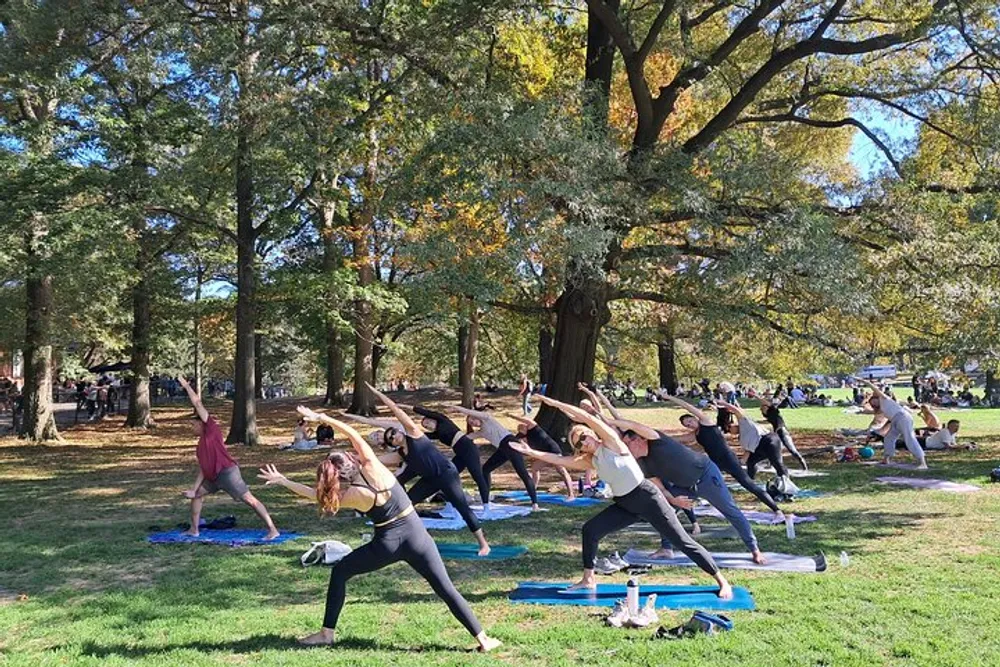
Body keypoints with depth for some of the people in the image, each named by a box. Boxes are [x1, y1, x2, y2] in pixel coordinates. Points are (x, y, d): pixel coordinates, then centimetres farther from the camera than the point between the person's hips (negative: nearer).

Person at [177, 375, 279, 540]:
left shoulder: (211, 429, -1)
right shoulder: (201, 444, 21)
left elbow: (197, 403, -4)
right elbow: (202, 470, 20)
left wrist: (186, 386, 4)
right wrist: (193, 489, 13)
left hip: (227, 472, -10)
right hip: (214, 476, 10)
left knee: (249, 499, -11)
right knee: (197, 494, 18)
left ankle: (273, 530, -13)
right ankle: (194, 530, 28)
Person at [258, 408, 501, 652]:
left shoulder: (351, 496, -11)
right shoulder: (373, 468, -11)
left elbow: (317, 494, 4)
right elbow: (354, 434, -3)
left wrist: (283, 480, 13)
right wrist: (321, 418, 1)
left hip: (386, 543, -2)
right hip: (416, 535, 2)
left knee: (339, 573, 19)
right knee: (445, 589, 4)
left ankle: (327, 633, 22)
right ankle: (483, 639, 2)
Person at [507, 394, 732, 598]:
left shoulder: (612, 443, -13)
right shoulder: (589, 462, 4)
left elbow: (587, 417, -23)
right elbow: (559, 460, 0)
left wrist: (556, 403, -22)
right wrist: (531, 452, -7)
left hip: (647, 497, -7)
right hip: (625, 505, 7)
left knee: (682, 541, -3)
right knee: (590, 530, -2)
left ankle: (722, 581, 7)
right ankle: (588, 580, 10)